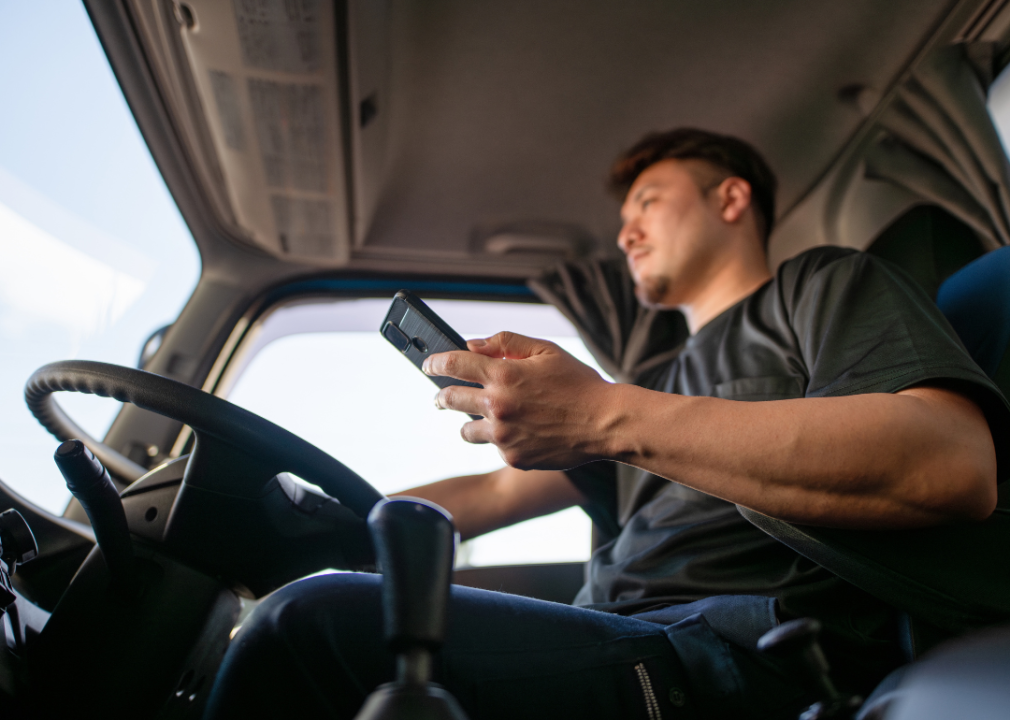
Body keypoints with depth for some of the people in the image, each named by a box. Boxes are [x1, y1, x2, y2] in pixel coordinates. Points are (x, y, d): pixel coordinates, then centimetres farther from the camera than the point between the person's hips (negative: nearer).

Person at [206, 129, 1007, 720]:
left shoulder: (824, 286, 9)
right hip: (629, 648, 8)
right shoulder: (661, 386, 29)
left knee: (316, 623, -23)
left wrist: (614, 419, -20)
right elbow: (498, 493, 28)